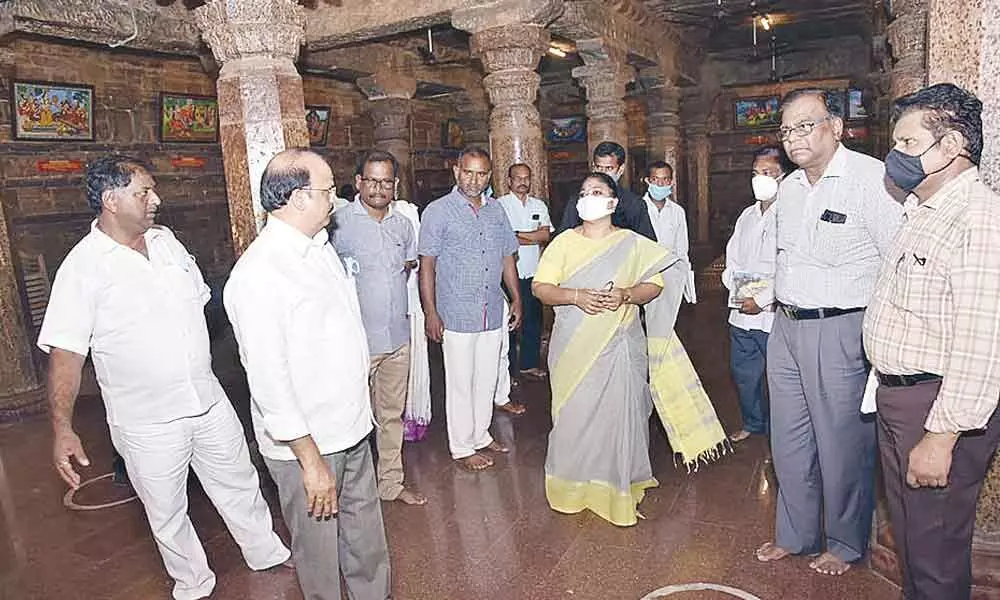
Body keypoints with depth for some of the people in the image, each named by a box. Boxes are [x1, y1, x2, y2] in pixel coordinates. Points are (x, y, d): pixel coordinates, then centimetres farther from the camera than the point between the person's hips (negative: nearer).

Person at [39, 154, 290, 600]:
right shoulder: (83, 266, -15)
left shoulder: (166, 241, 2)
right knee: (166, 513, 16)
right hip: (147, 424, -4)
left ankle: (268, 554, 41)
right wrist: (62, 428, -23)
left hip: (210, 403, 5)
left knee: (240, 486, 19)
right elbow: (64, 353, -16)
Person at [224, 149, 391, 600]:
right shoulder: (258, 274, -22)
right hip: (305, 443, -8)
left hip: (352, 428, 8)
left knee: (366, 535, 22)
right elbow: (268, 379, -23)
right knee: (319, 549, 13)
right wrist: (311, 460, -20)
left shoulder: (320, 246, 6)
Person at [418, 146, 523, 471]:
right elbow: (426, 265, -9)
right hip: (457, 314, -5)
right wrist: (431, 312, -13)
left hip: (493, 312, 5)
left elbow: (508, 258, 16)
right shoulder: (438, 211, -7)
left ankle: (480, 435, 33)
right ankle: (462, 448, 19)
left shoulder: (496, 210, 9)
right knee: (461, 383, 4)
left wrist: (516, 299, 13)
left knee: (487, 379, 15)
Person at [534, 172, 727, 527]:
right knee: (573, 416, 6)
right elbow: (540, 287, -1)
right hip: (573, 350, 1)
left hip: (618, 348, 0)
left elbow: (656, 283, 2)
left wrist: (626, 295, -16)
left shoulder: (632, 244, 5)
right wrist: (575, 296, -18)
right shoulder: (563, 242, 4)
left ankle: (619, 492, 20)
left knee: (618, 416, 3)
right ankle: (572, 488, 26)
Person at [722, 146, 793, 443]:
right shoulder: (747, 215, 14)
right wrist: (737, 289, 1)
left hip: (774, 316, -7)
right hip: (741, 313, 7)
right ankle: (753, 424, 37)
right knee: (743, 371, 18)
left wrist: (761, 300, -17)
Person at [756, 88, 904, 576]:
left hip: (840, 332, -7)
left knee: (842, 444, 7)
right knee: (788, 441, 16)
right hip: (785, 329, 8)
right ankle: (795, 535, 35)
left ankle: (845, 545, 29)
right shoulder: (788, 187, 11)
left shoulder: (872, 178, -13)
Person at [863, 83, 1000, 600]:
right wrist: (886, 389, 17)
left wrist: (942, 437, -24)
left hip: (939, 407, -9)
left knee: (935, 555, 6)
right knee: (907, 535, 23)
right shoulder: (922, 214, 13)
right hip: (897, 396, 10)